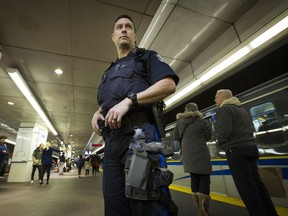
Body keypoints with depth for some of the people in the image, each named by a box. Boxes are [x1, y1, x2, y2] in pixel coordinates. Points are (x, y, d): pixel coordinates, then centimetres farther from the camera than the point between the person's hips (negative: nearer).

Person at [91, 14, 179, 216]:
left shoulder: (146, 57, 12)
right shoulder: (109, 71, 30)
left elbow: (169, 84, -6)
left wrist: (129, 100, -14)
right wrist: (97, 113, 8)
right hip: (112, 138, 7)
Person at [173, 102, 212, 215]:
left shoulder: (179, 121, 5)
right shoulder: (201, 120, -2)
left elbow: (176, 136, 9)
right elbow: (208, 136, 6)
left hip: (187, 154, 4)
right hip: (200, 153, -3)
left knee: (194, 178, 13)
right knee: (204, 178, 3)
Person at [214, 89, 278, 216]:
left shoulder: (223, 109, -9)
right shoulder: (242, 109, 21)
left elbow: (224, 131, -21)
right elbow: (250, 129, 22)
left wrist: (218, 138, -2)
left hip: (236, 150, -9)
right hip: (250, 147, 10)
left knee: (246, 186, -2)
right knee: (256, 182, 15)